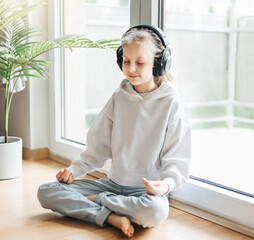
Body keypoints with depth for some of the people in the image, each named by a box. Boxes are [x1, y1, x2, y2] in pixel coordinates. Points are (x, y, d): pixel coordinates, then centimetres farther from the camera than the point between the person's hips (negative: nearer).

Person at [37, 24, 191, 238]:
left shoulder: (170, 102, -7)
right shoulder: (119, 97, 6)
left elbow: (177, 159, -7)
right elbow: (99, 146, 13)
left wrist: (167, 183, -27)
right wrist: (74, 170, 0)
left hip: (148, 189, -4)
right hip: (114, 183, 4)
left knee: (156, 212, -40)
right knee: (46, 192, -9)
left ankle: (96, 199, -14)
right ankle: (110, 216, -23)